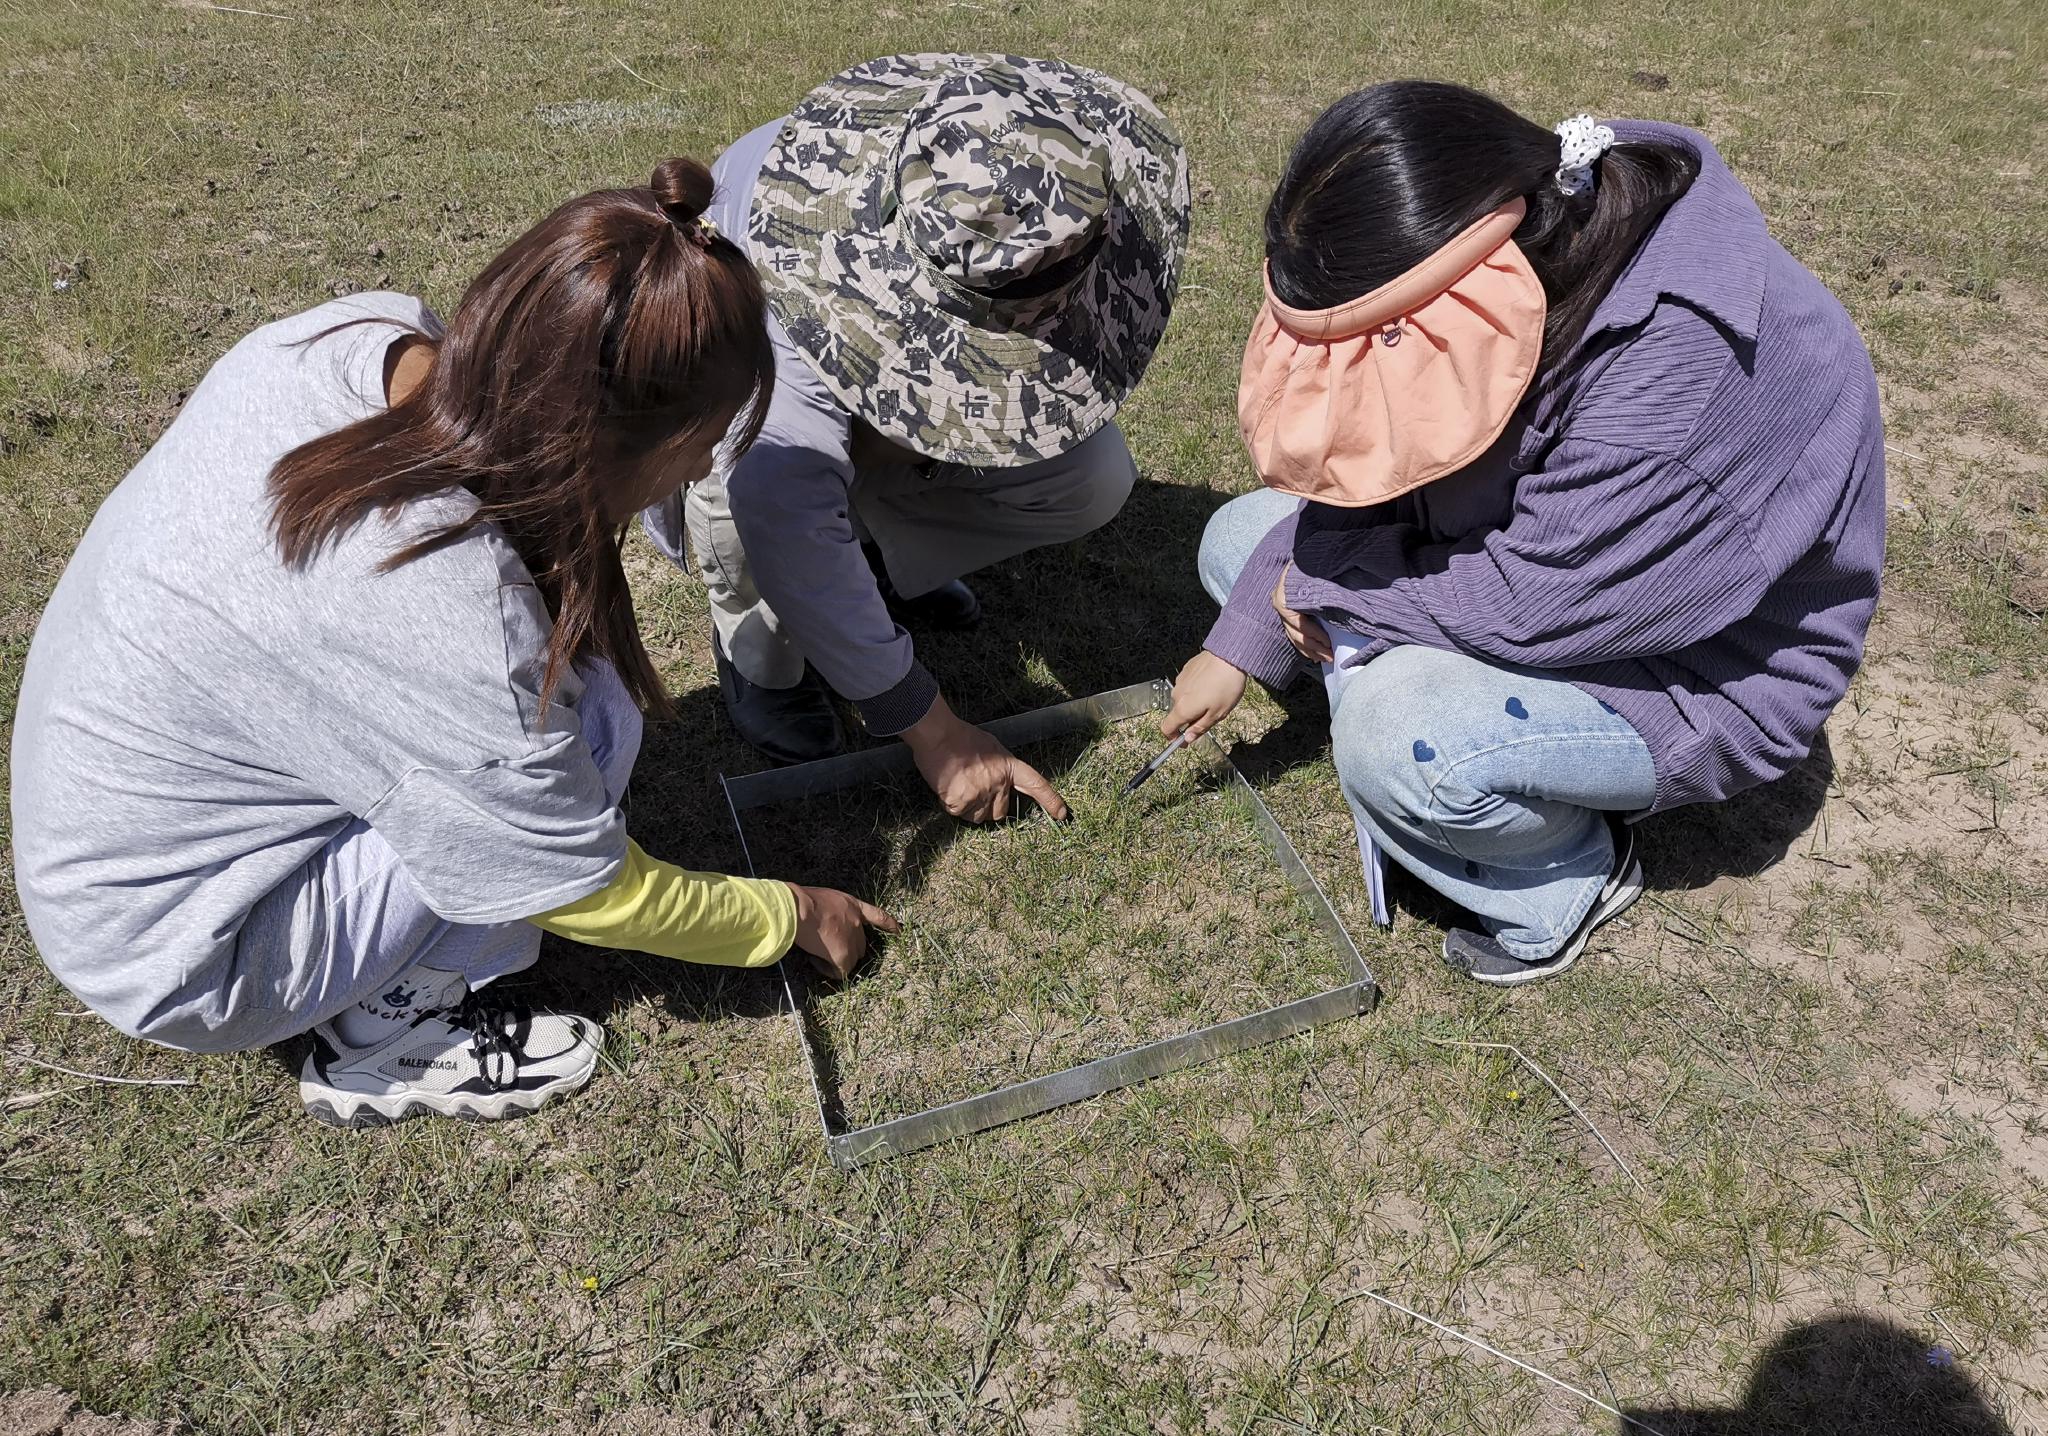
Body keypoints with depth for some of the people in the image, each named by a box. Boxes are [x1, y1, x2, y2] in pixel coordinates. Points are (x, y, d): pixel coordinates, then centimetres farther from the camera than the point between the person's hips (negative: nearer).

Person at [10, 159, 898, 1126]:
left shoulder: (374, 335, -17)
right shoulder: (447, 637, -37)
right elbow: (601, 899, -20)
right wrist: (793, 917, -3)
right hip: (169, 960, -7)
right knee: (591, 717, -21)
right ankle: (379, 1043, -1)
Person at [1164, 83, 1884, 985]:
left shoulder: (1689, 353, -37)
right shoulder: (1516, 252, -15)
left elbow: (1529, 603, -32)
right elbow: (1376, 467, -4)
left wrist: (1320, 588, -18)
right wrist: (1240, 642, -6)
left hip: (1698, 669, -7)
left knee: (1398, 738, -35)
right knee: (1240, 540, 0)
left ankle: (1569, 877, -3)